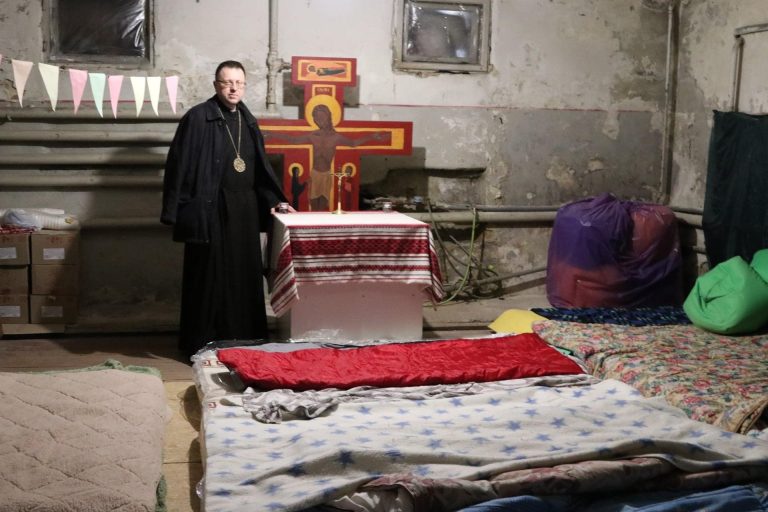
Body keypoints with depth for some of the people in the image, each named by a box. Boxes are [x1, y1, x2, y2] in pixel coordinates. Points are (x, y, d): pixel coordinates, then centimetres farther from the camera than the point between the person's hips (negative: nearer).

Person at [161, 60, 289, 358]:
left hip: (245, 210, 6)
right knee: (208, 277, 1)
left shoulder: (248, 121, 12)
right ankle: (201, 344, 11)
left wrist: (273, 199, 12)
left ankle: (244, 338, 21)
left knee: (245, 274, 9)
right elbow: (179, 165, -9)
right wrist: (175, 212, -14)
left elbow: (261, 166, 20)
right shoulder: (198, 118, -7)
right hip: (210, 210, -6)